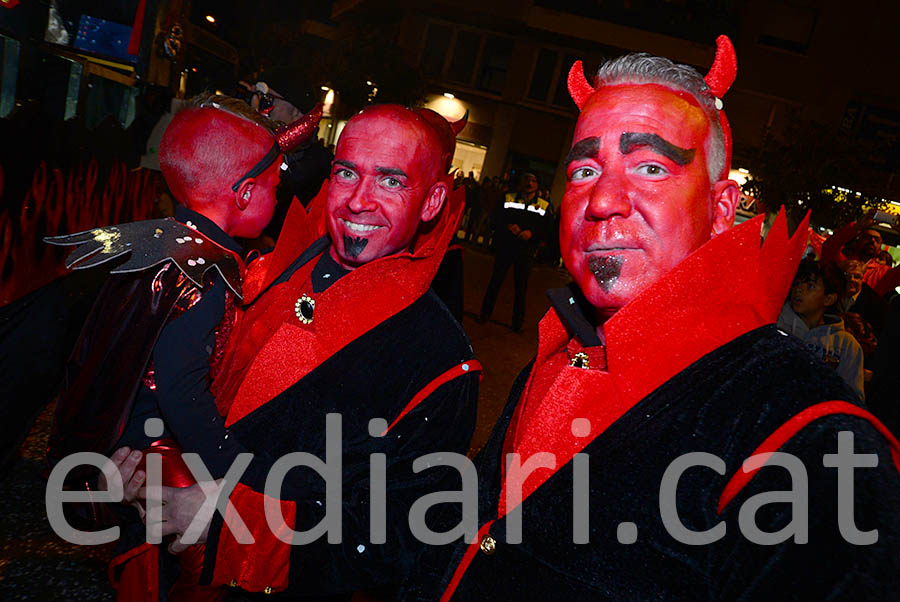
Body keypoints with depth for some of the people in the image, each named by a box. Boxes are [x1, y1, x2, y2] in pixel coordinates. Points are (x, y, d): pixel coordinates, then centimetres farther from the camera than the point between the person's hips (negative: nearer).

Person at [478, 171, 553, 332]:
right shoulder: (509, 198, 6)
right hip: (505, 246, 1)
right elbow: (497, 219, 3)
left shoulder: (544, 206, 4)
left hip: (526, 250, 0)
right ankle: (485, 313, 21)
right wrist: (508, 226, -16)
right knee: (496, 281, 6)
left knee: (521, 286, 5)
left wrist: (532, 233, -17)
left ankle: (517, 322, 16)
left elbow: (546, 230, 0)